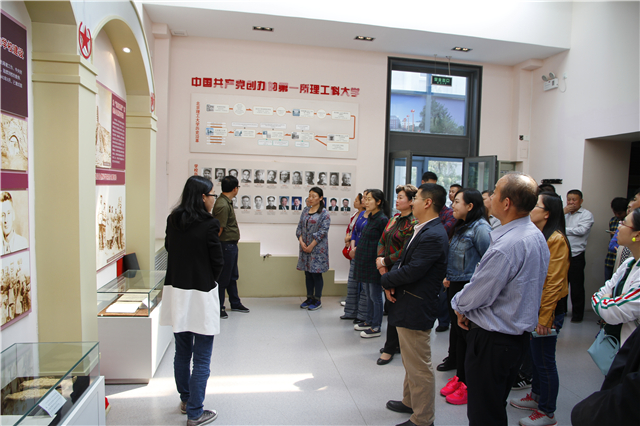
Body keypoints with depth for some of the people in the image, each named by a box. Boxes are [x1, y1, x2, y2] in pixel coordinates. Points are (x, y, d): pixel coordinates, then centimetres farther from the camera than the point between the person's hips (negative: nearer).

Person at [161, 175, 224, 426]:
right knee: (201, 359, 5)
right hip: (200, 295, -7)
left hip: (176, 291, 7)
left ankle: (186, 400, 38)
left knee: (182, 352, 21)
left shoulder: (173, 220, 1)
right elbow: (217, 262, -10)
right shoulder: (209, 224, -17)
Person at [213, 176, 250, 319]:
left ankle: (235, 303, 33)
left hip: (232, 245, 10)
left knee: (233, 276, 20)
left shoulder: (227, 202, 10)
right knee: (223, 278, 2)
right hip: (226, 245, -10)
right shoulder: (223, 205, -23)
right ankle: (218, 308, 14)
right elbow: (218, 229, -22)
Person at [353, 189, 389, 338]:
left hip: (374, 264, -9)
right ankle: (369, 322, 30)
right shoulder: (371, 218, 11)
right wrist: (357, 250, 15)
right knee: (369, 295, 18)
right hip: (365, 263, 9)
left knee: (375, 296, 2)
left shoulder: (382, 219, -15)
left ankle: (376, 328, 12)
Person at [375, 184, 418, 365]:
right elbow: (382, 241, 12)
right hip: (388, 271, 8)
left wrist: (385, 261, -12)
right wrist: (380, 260, -4)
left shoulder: (413, 223, -16)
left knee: (394, 309, 2)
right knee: (389, 307, 15)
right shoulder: (394, 219, 10)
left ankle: (390, 348, 17)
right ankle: (397, 342, 32)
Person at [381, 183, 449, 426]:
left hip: (416, 310, -11)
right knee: (410, 362, 25)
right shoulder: (422, 230, 10)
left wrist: (387, 280, -10)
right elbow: (403, 261, 12)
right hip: (408, 306, 11)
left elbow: (412, 271, -27)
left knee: (419, 367, 5)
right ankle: (410, 402, 43)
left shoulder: (433, 236, -23)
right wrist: (391, 282, -6)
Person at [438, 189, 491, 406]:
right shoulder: (460, 227, 12)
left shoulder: (480, 228, -16)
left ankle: (469, 386, 17)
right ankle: (459, 377, 31)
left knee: (468, 335, 2)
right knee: (457, 330, 16)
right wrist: (447, 276, 10)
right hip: (455, 287, 9)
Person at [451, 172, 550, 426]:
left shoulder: (506, 246, -29)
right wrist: (469, 309, 8)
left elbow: (478, 293, -21)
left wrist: (459, 305, 1)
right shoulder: (536, 236, 3)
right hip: (519, 335, 10)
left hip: (492, 340, -9)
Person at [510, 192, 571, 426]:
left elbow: (554, 282, -20)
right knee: (534, 355, 20)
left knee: (544, 361, 3)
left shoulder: (556, 240, -18)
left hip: (546, 309, -8)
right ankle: (536, 396, 37)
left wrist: (544, 317, -20)